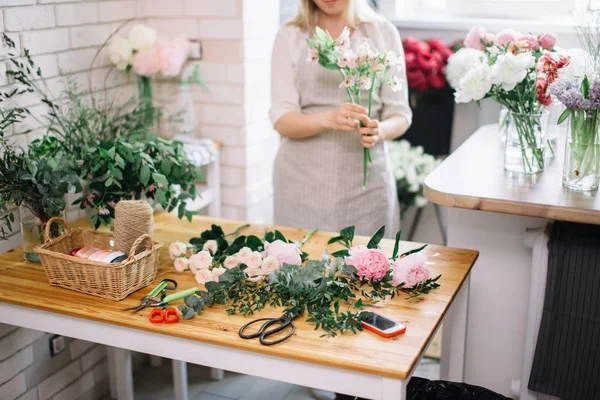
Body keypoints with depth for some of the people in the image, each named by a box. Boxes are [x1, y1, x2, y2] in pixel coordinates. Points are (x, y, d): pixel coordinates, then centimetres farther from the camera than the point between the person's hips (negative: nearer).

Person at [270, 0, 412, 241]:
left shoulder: (384, 33, 4)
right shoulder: (290, 37, 2)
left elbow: (400, 115, 3)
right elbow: (282, 121, -6)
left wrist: (380, 130, -20)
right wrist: (328, 119, -26)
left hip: (366, 178, 1)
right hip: (303, 179, 0)